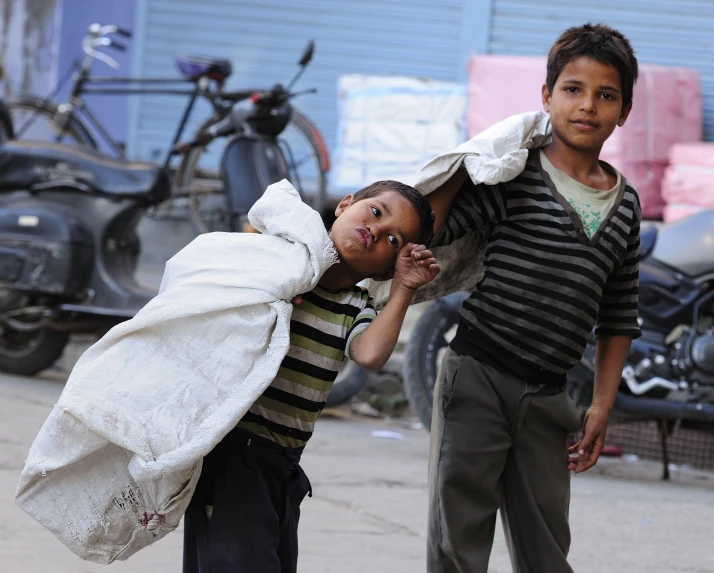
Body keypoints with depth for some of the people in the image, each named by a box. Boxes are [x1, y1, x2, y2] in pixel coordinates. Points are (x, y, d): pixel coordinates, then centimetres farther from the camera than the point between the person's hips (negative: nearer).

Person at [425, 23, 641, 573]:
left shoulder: (624, 203, 10)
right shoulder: (514, 177, -5)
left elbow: (618, 316, 17)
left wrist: (602, 406, 14)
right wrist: (468, 162, -15)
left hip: (546, 400, 5)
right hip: (478, 380, -5)